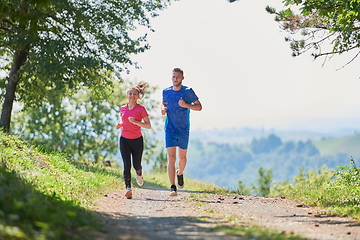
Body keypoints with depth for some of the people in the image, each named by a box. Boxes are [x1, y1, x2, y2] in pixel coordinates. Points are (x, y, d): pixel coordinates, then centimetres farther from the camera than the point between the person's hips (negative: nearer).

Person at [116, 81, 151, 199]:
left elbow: (148, 125, -10)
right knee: (126, 165, -12)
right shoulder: (122, 109, 6)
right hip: (124, 139, 2)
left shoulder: (141, 109, -7)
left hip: (137, 140, -2)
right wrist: (120, 125, -2)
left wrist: (136, 122, -24)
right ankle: (128, 188, -18)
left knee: (136, 165, 6)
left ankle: (139, 174, 43)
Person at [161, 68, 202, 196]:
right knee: (171, 158, -11)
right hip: (170, 129, 0)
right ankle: (173, 187, -14)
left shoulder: (188, 91, -4)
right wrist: (163, 109, -1)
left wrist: (186, 105, -18)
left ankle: (180, 173, 46)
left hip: (184, 129, 0)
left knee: (182, 157, 12)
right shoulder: (166, 91, 4)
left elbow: (199, 107, -1)